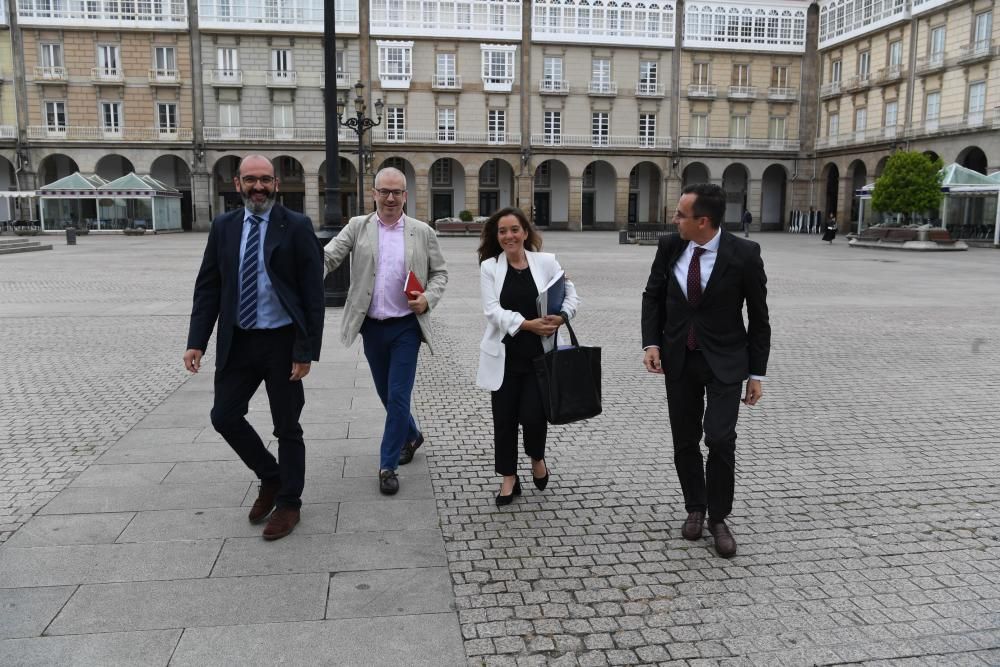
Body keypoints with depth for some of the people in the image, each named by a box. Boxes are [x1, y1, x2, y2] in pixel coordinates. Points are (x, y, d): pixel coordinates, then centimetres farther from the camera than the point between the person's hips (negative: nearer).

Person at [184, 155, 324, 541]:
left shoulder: (296, 227, -7)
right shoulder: (223, 227, 6)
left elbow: (313, 292, -9)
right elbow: (208, 287, 7)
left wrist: (307, 350, -15)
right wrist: (197, 342, -3)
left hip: (282, 342, -4)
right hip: (237, 341, 4)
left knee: (286, 427, 7)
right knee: (224, 416, 6)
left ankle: (288, 502, 26)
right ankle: (270, 478, 31)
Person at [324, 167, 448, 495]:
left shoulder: (423, 232, -1)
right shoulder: (357, 227, 1)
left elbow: (440, 272, 6)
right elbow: (328, 257, -9)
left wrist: (428, 299, -12)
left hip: (406, 326, -2)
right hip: (371, 327, 2)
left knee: (398, 396, -3)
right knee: (387, 394, 16)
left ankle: (387, 466, 9)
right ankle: (411, 436, 42)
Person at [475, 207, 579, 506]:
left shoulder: (546, 262, 0)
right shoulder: (489, 266, 1)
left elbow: (570, 293, 5)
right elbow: (492, 309, -9)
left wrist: (562, 316, -16)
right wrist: (527, 324, -22)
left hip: (540, 355, -1)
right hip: (504, 355, 1)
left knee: (532, 415, -7)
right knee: (504, 419, 7)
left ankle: (537, 458, 27)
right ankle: (509, 478, 26)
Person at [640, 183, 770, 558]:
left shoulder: (743, 254, -14)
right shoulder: (669, 247, -5)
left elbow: (758, 318, -6)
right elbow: (652, 296, 7)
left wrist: (756, 374, -5)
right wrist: (651, 343, -8)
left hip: (724, 361, -3)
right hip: (679, 359, 3)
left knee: (720, 439, -12)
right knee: (685, 440, 10)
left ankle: (718, 518, 9)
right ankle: (695, 508, 30)